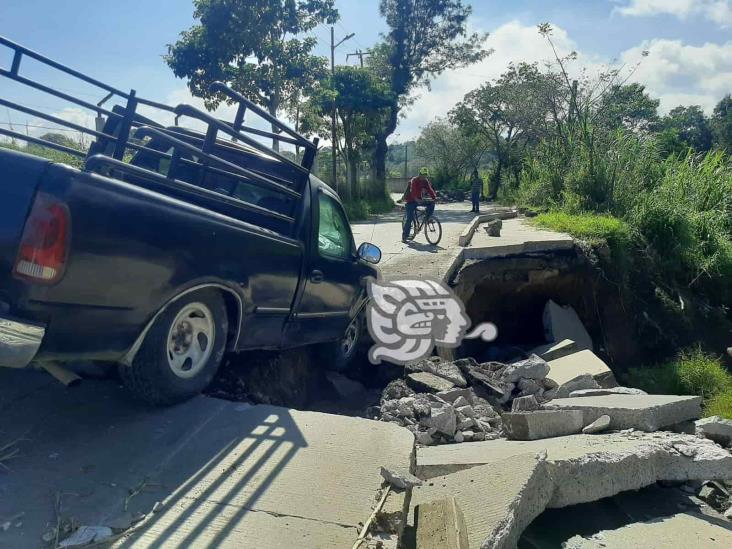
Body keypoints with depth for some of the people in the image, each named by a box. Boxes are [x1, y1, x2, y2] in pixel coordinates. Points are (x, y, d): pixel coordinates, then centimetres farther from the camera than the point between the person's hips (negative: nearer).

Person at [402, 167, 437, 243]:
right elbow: (413, 191, -33)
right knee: (409, 218, -12)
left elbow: (429, 190, -8)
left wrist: (434, 197, -25)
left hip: (418, 200, 6)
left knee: (431, 204, -13)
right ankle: (404, 236, -5)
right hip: (410, 200, -6)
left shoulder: (425, 181, 1)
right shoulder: (414, 180, -19)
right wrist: (416, 199, -49)